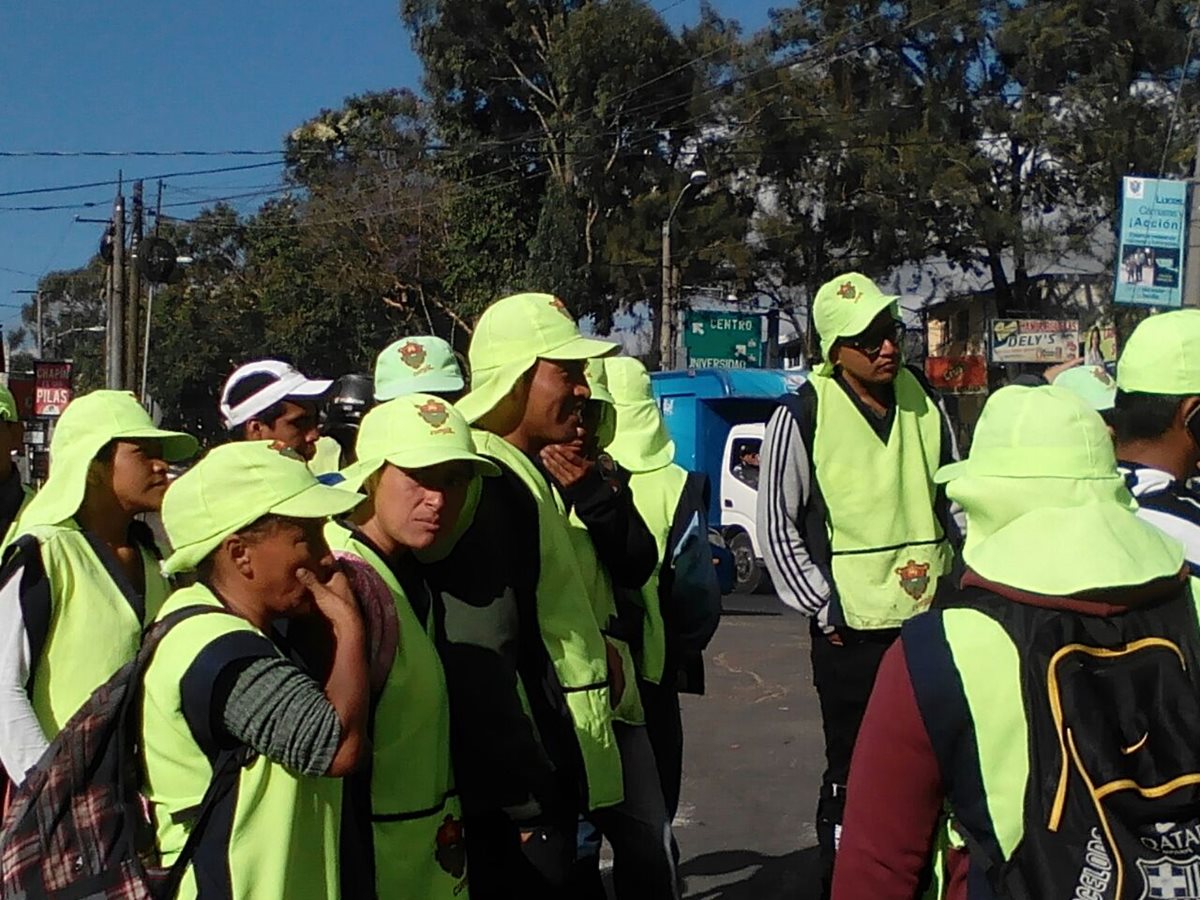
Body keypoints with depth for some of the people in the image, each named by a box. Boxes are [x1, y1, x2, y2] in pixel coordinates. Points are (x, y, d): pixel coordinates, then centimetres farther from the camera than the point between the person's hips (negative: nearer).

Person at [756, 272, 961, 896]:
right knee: (852, 780, 4)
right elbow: (776, 526, -5)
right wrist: (823, 608, -7)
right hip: (851, 633, -5)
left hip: (934, 621, 5)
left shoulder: (925, 401, 4)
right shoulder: (803, 415, -10)